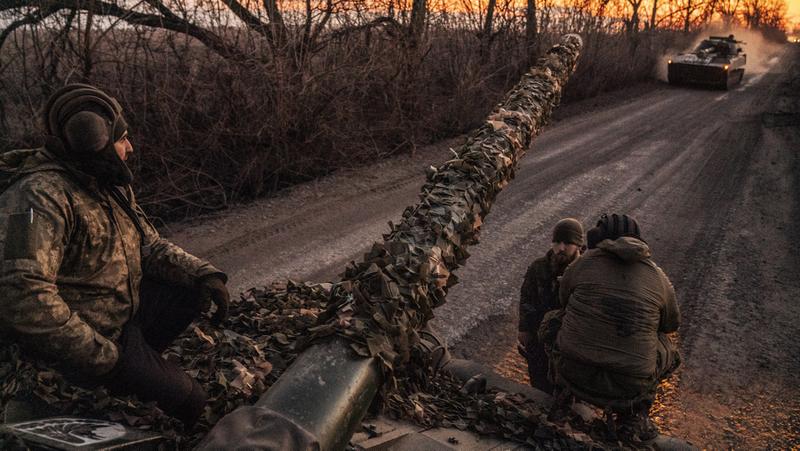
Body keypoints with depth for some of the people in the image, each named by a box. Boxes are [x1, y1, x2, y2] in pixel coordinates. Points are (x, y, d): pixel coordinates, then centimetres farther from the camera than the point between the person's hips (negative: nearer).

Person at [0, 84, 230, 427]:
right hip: (89, 334, -9)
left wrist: (204, 274, -9)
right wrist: (99, 355, -29)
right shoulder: (38, 196, -26)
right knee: (189, 401, -8)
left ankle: (139, 360, 5)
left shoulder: (112, 188, 4)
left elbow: (150, 245, 9)